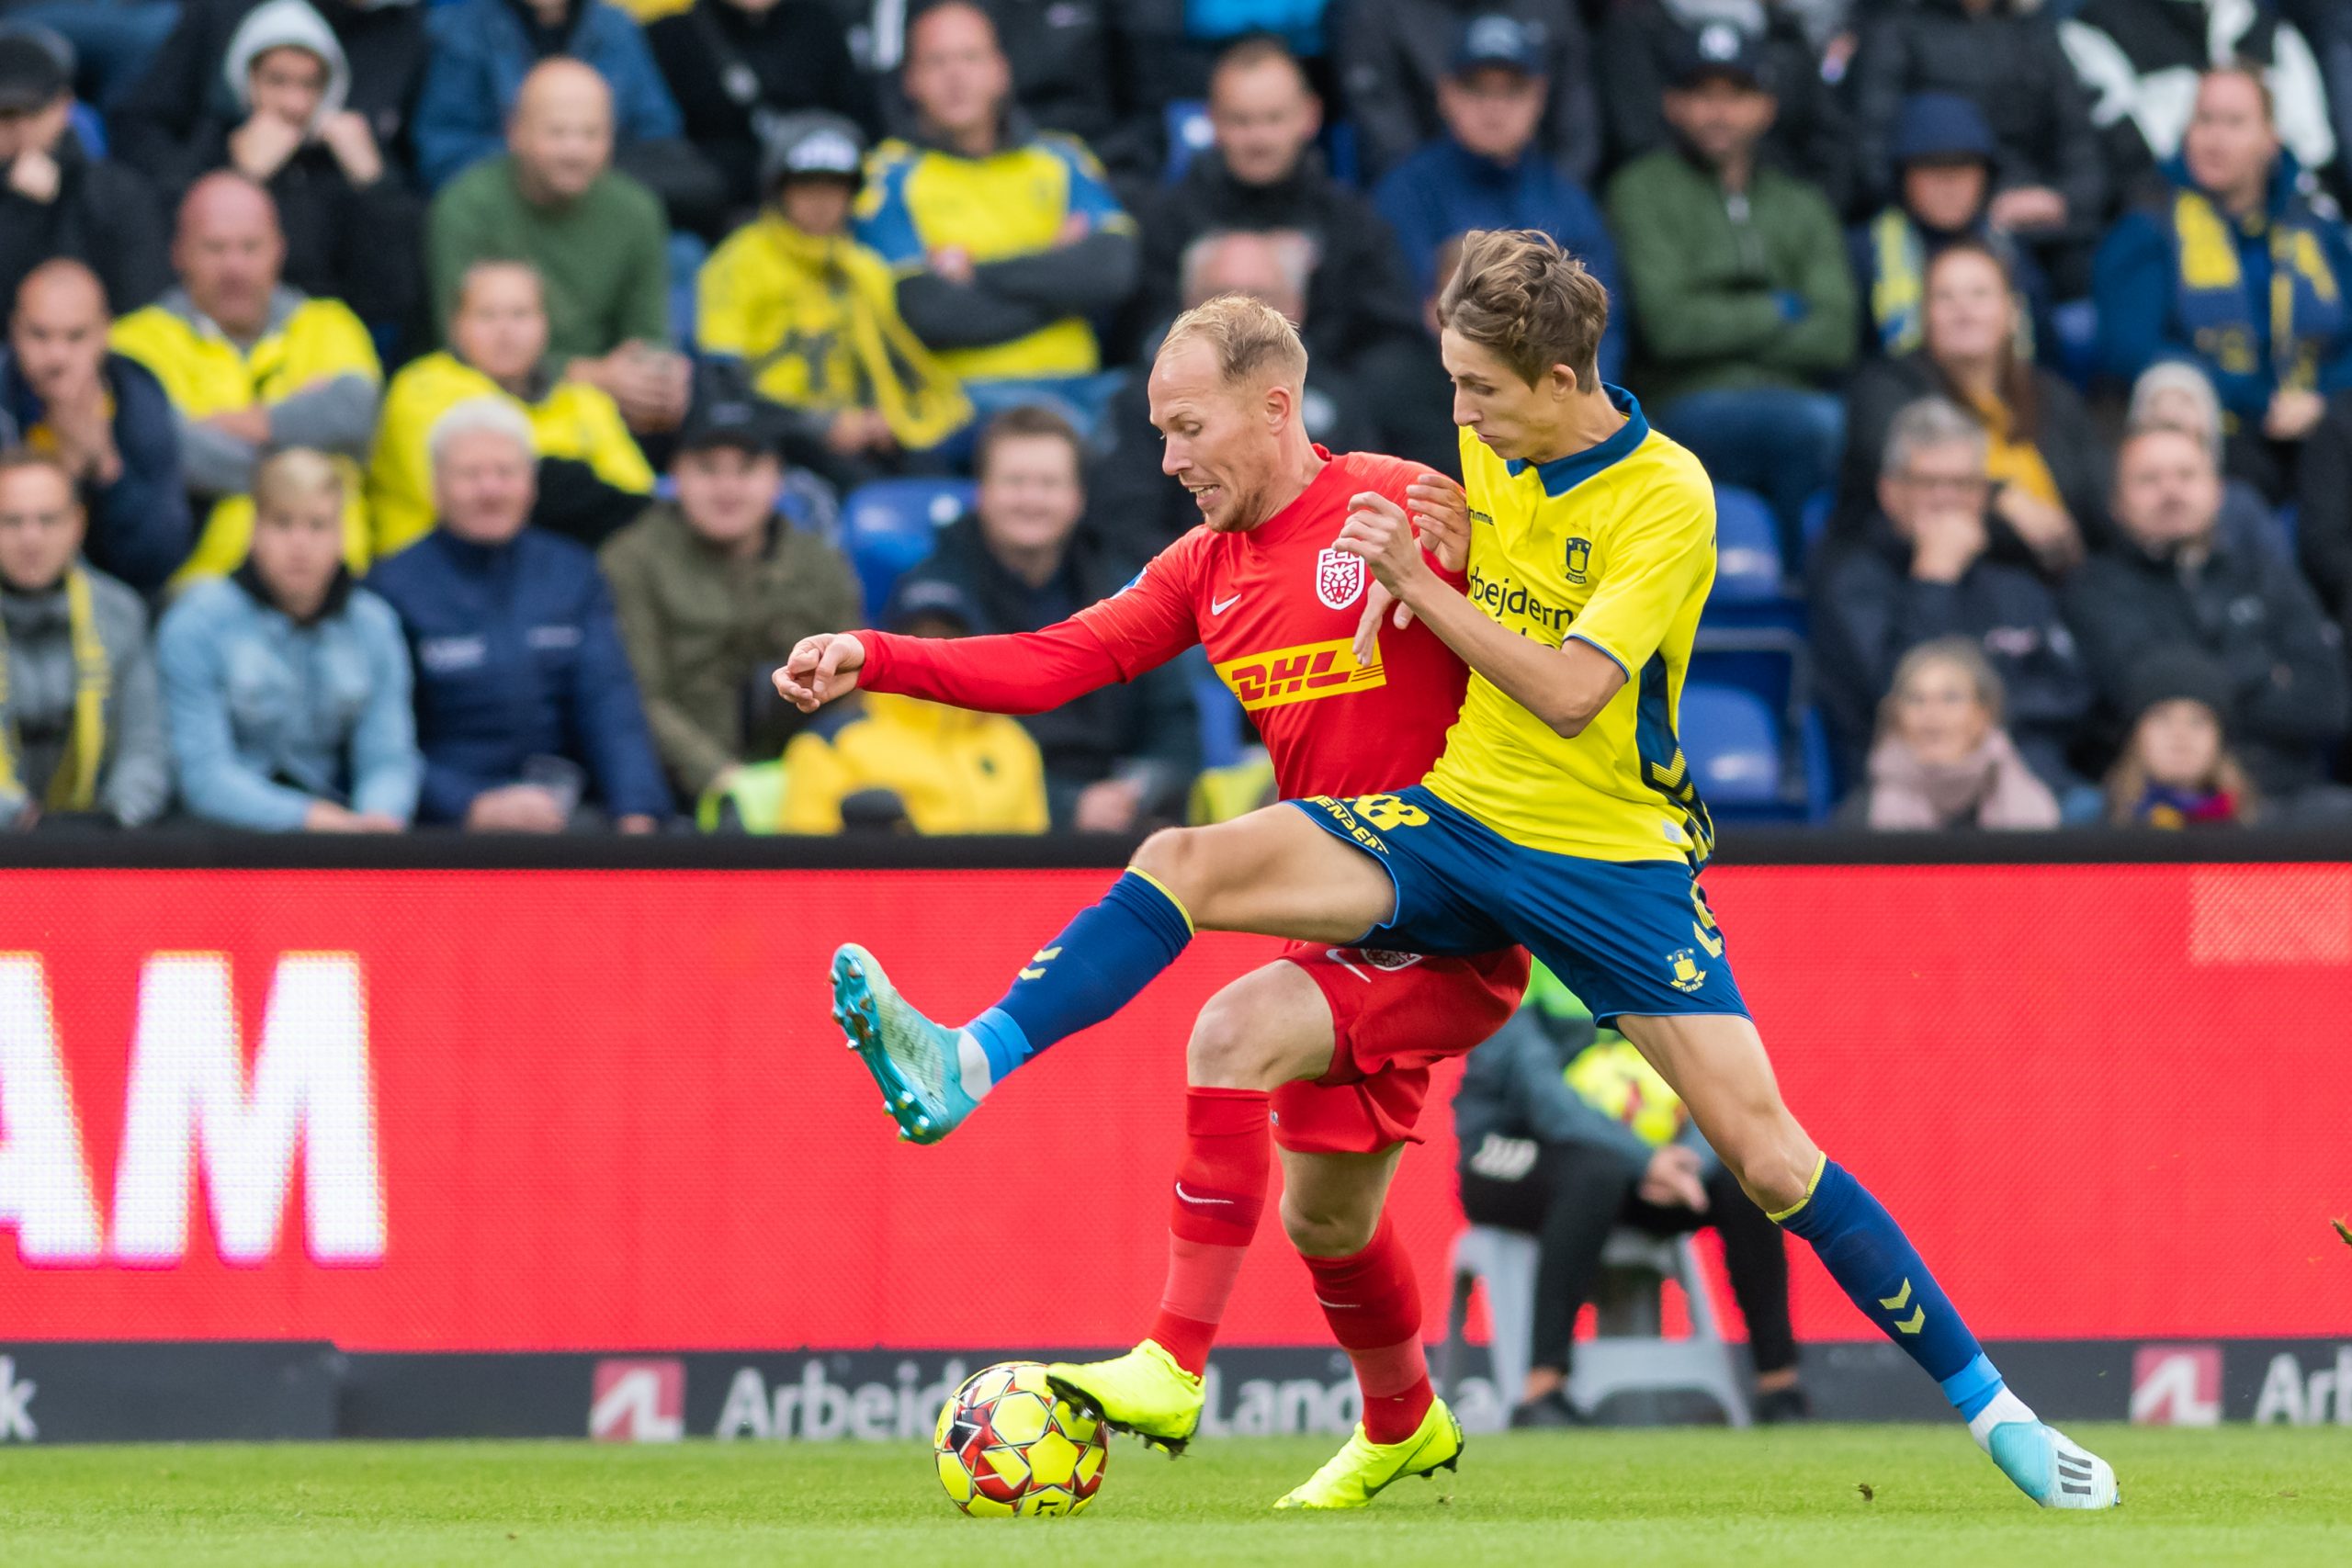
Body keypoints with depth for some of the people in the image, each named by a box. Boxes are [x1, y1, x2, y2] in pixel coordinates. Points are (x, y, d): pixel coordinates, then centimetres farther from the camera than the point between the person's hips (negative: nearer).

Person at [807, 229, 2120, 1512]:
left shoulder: (1666, 501, -17)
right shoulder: (1492, 451, 2)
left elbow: (1569, 692, -25)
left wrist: (1421, 582, -20)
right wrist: (1422, 562, 3)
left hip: (1613, 856, -5)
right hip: (1459, 818, 6)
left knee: (1766, 1153, -12)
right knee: (1188, 862, -17)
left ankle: (1988, 1405, -2)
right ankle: (964, 1069, -23)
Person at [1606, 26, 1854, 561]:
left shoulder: (1802, 206, 21)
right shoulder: (1643, 191, 9)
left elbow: (1833, 337, 6)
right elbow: (1668, 325, -5)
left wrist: (1722, 327, -2)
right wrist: (1778, 311, 5)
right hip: (1694, 409, -4)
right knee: (1818, 422, -36)